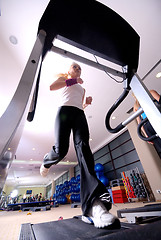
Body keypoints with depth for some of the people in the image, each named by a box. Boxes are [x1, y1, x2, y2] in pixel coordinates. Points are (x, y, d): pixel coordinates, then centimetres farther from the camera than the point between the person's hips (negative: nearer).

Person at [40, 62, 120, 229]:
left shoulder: (82, 88, 39)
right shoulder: (63, 78, 28)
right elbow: (52, 87, 6)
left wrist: (87, 102, 12)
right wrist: (72, 80, 5)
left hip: (80, 115, 3)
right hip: (65, 110, -3)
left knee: (83, 148, -21)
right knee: (60, 149, -20)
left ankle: (94, 206, -33)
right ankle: (47, 162, 19)